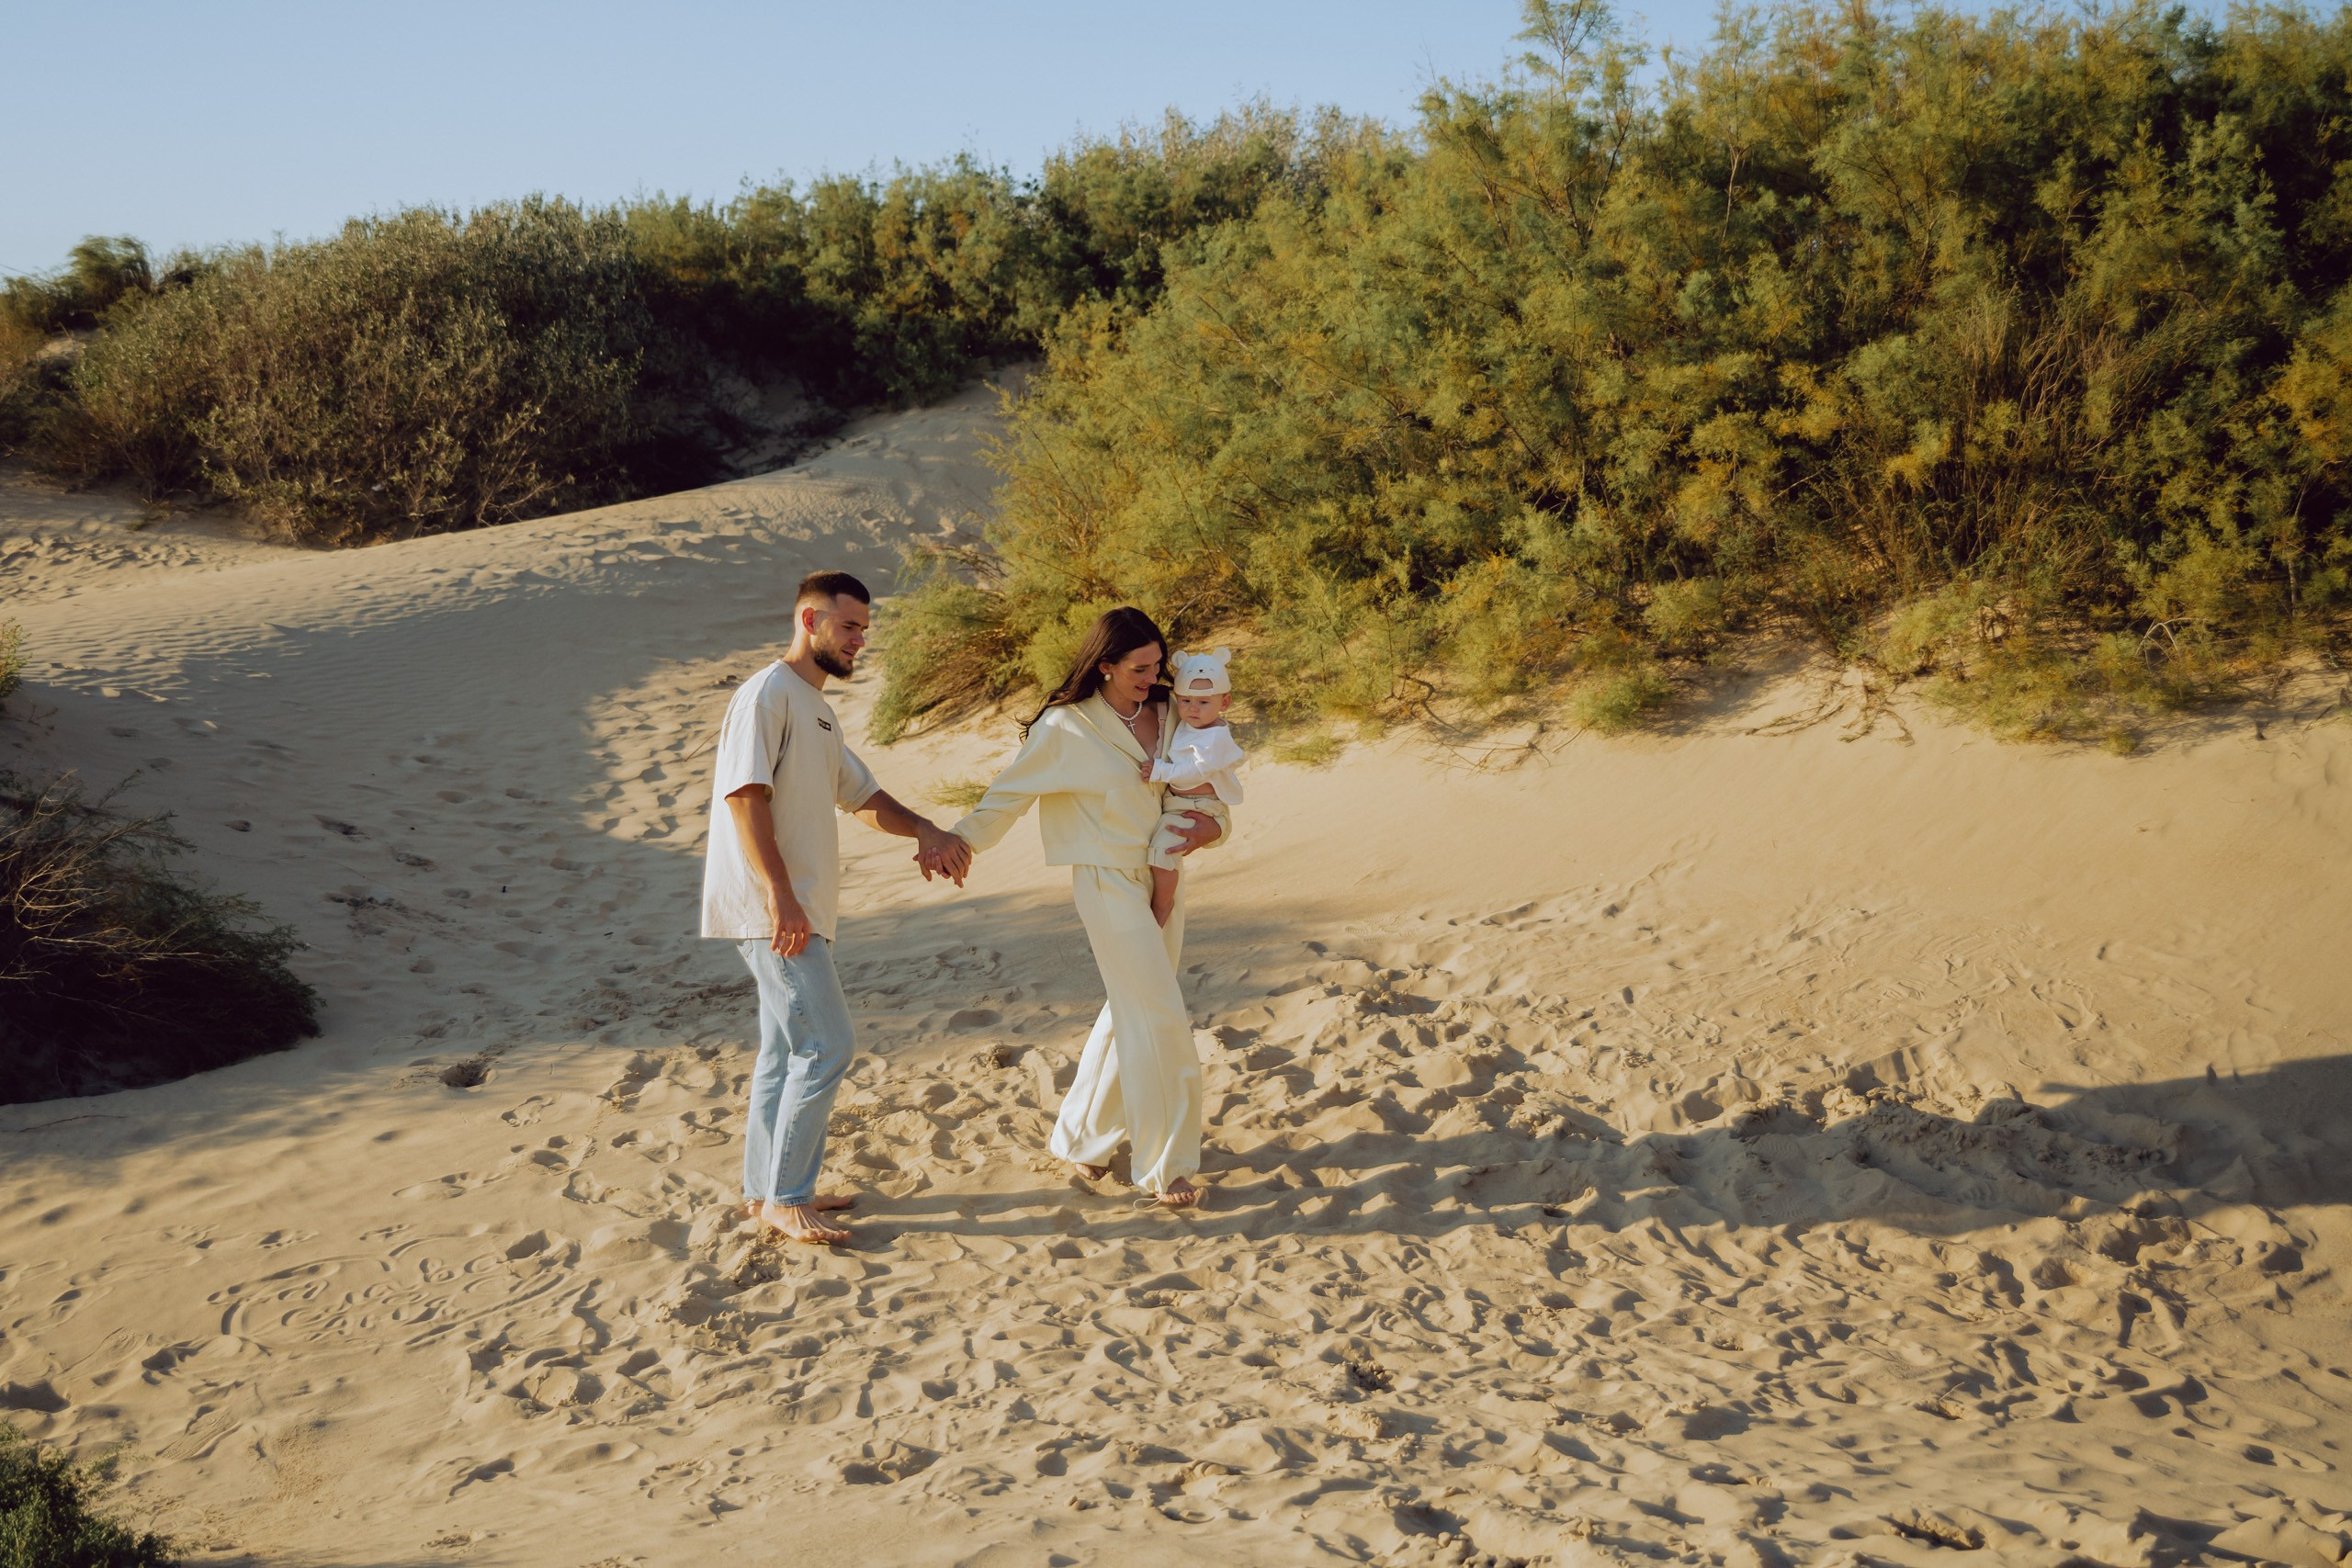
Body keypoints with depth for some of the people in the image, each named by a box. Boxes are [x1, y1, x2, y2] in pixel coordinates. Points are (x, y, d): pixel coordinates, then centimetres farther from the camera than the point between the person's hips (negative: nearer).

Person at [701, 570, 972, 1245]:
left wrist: (923, 830, 6)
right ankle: (784, 1197, -3)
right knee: (826, 1045, -11)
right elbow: (744, 795, -20)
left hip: (801, 911, 10)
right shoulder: (767, 695, -10)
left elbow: (860, 795, 25)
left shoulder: (817, 708, 20)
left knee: (787, 1050, 15)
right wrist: (779, 893, -27)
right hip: (774, 909, -10)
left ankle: (768, 1189, 24)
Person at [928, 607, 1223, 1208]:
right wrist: (958, 842, -5)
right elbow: (1009, 793, -3)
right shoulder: (1066, 728, -11)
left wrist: (1211, 825, -2)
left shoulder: (1166, 715, 5)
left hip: (1164, 878, 7)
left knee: (1133, 1012, 12)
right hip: (1110, 883, -6)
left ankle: (1083, 1136, 27)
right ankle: (1164, 1165, 0)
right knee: (1159, 1018, -9)